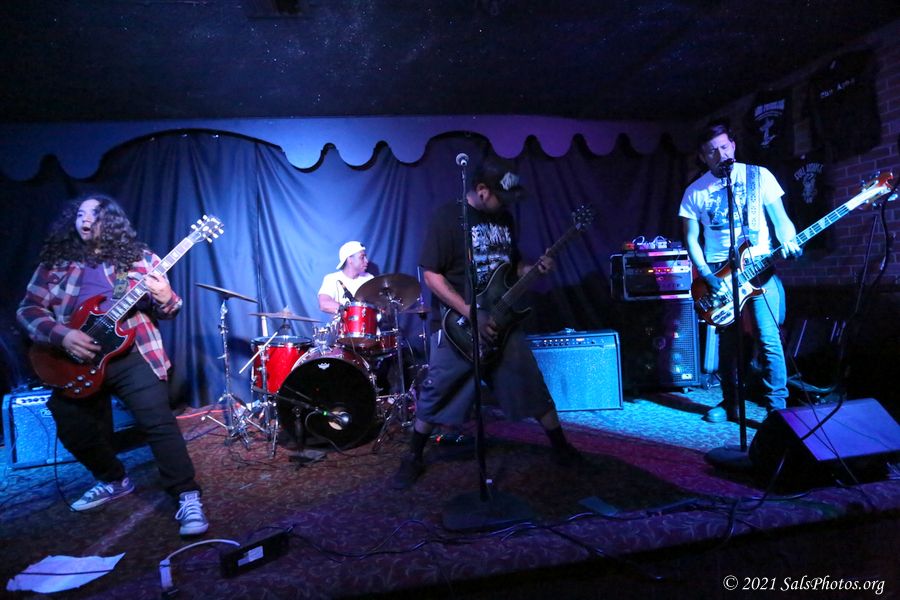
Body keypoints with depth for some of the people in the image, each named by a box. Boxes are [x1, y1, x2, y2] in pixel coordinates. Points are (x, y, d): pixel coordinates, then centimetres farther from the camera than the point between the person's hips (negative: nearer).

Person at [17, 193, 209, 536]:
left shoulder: (138, 258, 5)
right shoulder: (56, 262, 11)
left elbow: (163, 311, 4)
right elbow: (28, 309, 6)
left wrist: (166, 300, -21)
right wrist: (61, 335, -13)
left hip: (132, 354, -4)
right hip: (75, 361, 4)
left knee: (158, 422, -17)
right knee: (73, 430, 8)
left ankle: (188, 497, -10)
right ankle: (114, 481, 35)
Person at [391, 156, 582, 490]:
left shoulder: (504, 217, 8)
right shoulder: (447, 217, -12)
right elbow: (431, 274, -16)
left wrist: (534, 269, -3)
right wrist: (471, 314, -22)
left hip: (501, 320, 5)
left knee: (532, 385, 9)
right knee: (436, 394, 3)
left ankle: (561, 448, 27)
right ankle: (413, 459, 23)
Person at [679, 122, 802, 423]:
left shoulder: (758, 175, 4)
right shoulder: (695, 191, 7)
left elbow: (779, 217, 3)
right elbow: (691, 238, 6)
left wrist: (788, 241, -19)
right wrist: (707, 276, -6)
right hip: (717, 272, 2)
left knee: (768, 338, -10)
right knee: (728, 340, 8)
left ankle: (777, 405, 2)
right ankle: (730, 403, 20)